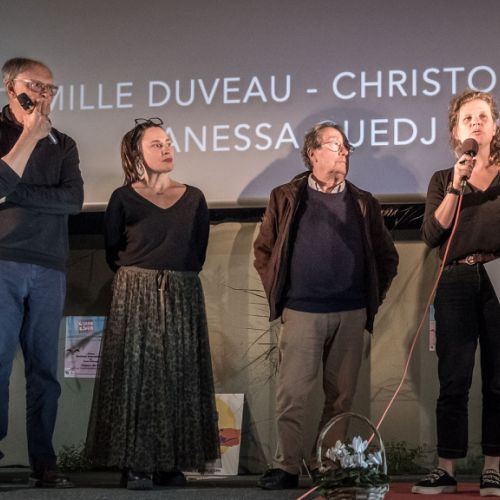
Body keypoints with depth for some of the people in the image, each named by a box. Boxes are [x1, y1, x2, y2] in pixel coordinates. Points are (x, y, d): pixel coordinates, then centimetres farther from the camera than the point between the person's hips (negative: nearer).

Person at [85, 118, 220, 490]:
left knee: (179, 375, 2)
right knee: (136, 373, -5)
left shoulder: (193, 198, 9)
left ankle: (172, 463, 6)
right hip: (136, 295, -3)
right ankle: (135, 463, -4)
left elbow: (199, 251, 13)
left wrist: (178, 277, 8)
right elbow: (113, 253, 8)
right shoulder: (124, 199, 1)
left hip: (183, 297, 3)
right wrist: (137, 276, 9)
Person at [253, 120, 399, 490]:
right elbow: (263, 250, 11)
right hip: (301, 312, -2)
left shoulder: (363, 203, 11)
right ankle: (287, 466, 0)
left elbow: (387, 257, 17)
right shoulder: (286, 198, 6)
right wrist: (278, 293, 5)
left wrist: (373, 298, 9)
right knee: (292, 394, -5)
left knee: (341, 396, 5)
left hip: (351, 314, 2)